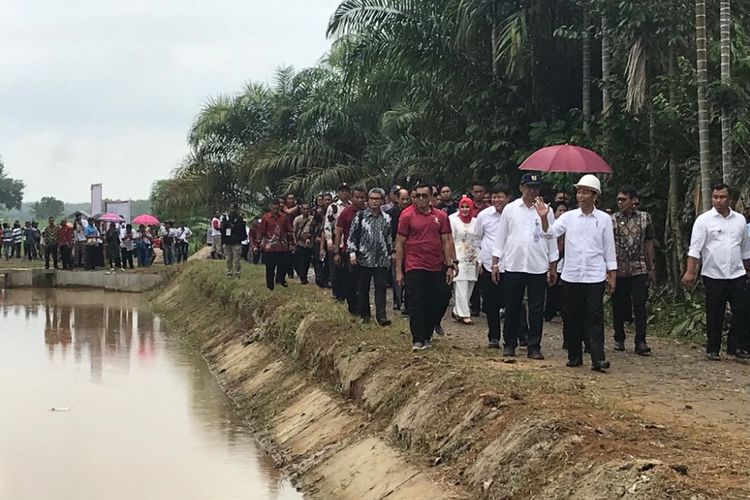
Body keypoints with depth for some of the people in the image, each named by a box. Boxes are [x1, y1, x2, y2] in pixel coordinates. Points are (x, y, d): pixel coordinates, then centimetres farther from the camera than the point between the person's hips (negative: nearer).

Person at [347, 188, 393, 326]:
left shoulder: (386, 218, 7)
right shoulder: (360, 216, 0)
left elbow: (389, 237, 14)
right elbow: (352, 236, -1)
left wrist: (391, 252, 11)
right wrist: (352, 253, -7)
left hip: (381, 260, 1)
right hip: (363, 259, -1)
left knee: (381, 287, -6)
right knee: (363, 288, 7)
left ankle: (381, 316, -9)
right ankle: (364, 314, 19)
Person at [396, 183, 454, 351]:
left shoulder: (441, 216, 6)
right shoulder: (407, 216, -2)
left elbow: (446, 241, 10)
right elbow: (400, 244, -1)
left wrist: (450, 265, 3)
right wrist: (398, 270, -4)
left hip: (436, 267, 3)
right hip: (414, 267, -3)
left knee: (434, 304, 7)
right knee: (416, 304, -4)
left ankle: (427, 336, 21)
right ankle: (418, 340, -1)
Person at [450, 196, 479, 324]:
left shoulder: (475, 222, 10)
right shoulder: (453, 221, -1)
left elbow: (478, 242, 12)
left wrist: (479, 260, 8)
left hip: (472, 260, 4)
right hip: (459, 259, -4)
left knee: (469, 288, 4)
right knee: (461, 287, -8)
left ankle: (457, 311, 14)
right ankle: (464, 314, -7)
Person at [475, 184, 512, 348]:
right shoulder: (484, 215, 4)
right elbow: (477, 238, 15)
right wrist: (478, 260, 10)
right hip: (488, 265, 2)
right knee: (491, 304, 5)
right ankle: (493, 337, 14)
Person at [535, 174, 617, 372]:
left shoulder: (604, 219, 2)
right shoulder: (569, 217, 5)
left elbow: (609, 249, 5)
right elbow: (550, 233, -6)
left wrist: (612, 276, 4)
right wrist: (544, 218, -24)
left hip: (595, 277, -2)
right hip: (571, 276, 2)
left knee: (595, 318, -7)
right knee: (572, 318, 8)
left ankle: (598, 358, -11)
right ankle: (574, 356, 18)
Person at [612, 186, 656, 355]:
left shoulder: (645, 218, 5)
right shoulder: (612, 220, 0)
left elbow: (649, 244, 10)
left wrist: (651, 269, 9)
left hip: (639, 269, 0)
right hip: (618, 270, 0)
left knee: (640, 306, -6)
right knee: (618, 306, 6)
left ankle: (640, 342, -5)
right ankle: (619, 339, 21)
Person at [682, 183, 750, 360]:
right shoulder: (704, 220, -3)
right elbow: (695, 248, -10)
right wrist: (690, 272, -17)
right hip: (713, 276, -3)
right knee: (714, 315, 4)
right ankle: (713, 350, 14)